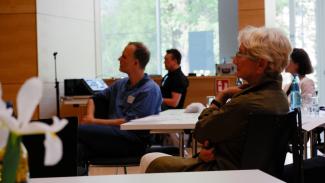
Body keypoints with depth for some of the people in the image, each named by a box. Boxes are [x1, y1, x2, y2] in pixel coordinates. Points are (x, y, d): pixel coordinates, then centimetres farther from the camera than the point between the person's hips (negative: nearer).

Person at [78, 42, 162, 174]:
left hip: (134, 143, -6)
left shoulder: (150, 90, -4)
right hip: (113, 134, 7)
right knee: (79, 148, -27)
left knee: (81, 131, -26)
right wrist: (90, 116, 7)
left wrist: (94, 122, -8)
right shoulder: (121, 84, 21)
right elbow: (95, 99, 31)